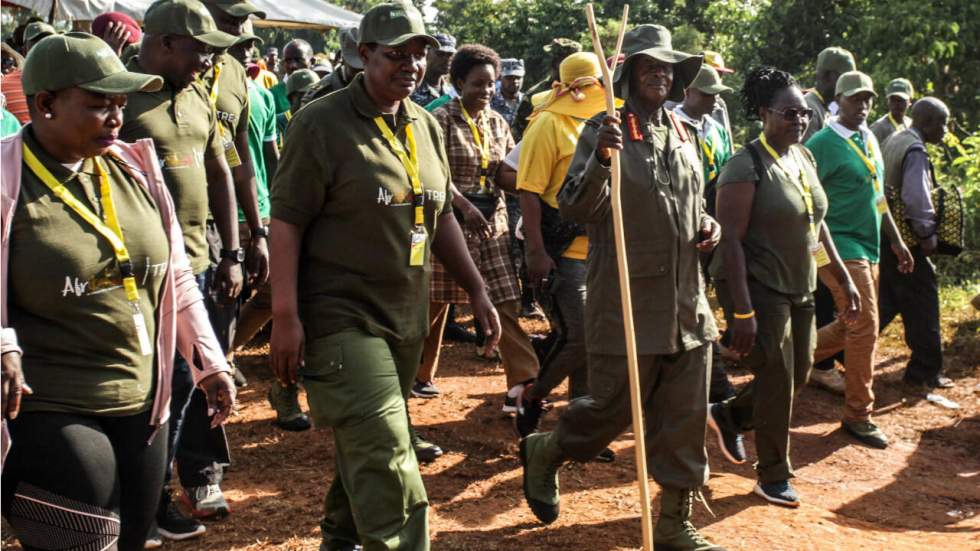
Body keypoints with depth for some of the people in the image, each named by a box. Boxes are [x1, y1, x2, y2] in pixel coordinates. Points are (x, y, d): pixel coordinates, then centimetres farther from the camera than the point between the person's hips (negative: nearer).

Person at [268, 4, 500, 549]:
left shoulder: (427, 127, 10)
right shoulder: (321, 123, -10)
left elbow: (441, 217, 19)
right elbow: (287, 221, -12)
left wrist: (477, 290, 15)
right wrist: (285, 317, -17)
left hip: (407, 317, 7)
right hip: (342, 315, -7)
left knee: (367, 444, 16)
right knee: (385, 450, -12)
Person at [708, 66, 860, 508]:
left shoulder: (804, 158, 8)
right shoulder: (746, 166, -16)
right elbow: (731, 240, -20)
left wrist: (844, 279, 13)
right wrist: (741, 312, -23)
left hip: (799, 288, 8)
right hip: (759, 288, -8)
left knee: (797, 373, 13)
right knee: (777, 379, 0)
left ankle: (728, 415, 36)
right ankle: (773, 477, 17)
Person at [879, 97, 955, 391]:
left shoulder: (894, 141, 12)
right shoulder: (915, 151, -17)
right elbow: (916, 199, -26)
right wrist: (927, 235, -16)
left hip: (884, 235, 9)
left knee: (886, 301, 16)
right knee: (922, 303, 1)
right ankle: (925, 374, 9)